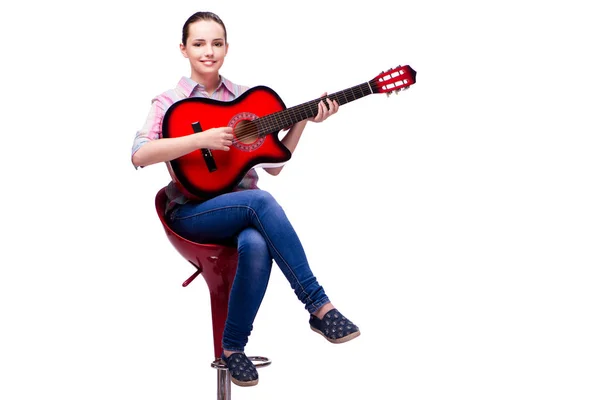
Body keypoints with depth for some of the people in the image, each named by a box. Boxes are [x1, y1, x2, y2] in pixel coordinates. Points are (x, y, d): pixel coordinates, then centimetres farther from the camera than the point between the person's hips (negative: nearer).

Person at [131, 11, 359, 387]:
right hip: (191, 212, -3)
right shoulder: (170, 102, 2)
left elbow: (273, 164, 13)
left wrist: (303, 120, 1)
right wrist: (203, 139, -23)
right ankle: (320, 306, -30)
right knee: (261, 201, -35)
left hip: (243, 208, 3)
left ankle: (233, 347, -16)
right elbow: (139, 155, -16)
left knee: (256, 245, -35)